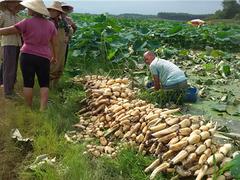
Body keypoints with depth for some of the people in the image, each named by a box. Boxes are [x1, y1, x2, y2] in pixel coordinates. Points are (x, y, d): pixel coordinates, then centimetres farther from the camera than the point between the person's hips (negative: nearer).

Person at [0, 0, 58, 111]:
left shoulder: (27, 22, -8)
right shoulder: (50, 25, 4)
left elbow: (9, 30, -6)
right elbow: (54, 43, 11)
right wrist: (54, 56, 24)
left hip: (27, 56, -2)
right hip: (44, 58, 3)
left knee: (28, 83, 7)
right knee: (44, 84, 9)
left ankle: (29, 108, 12)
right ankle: (42, 108, -1)